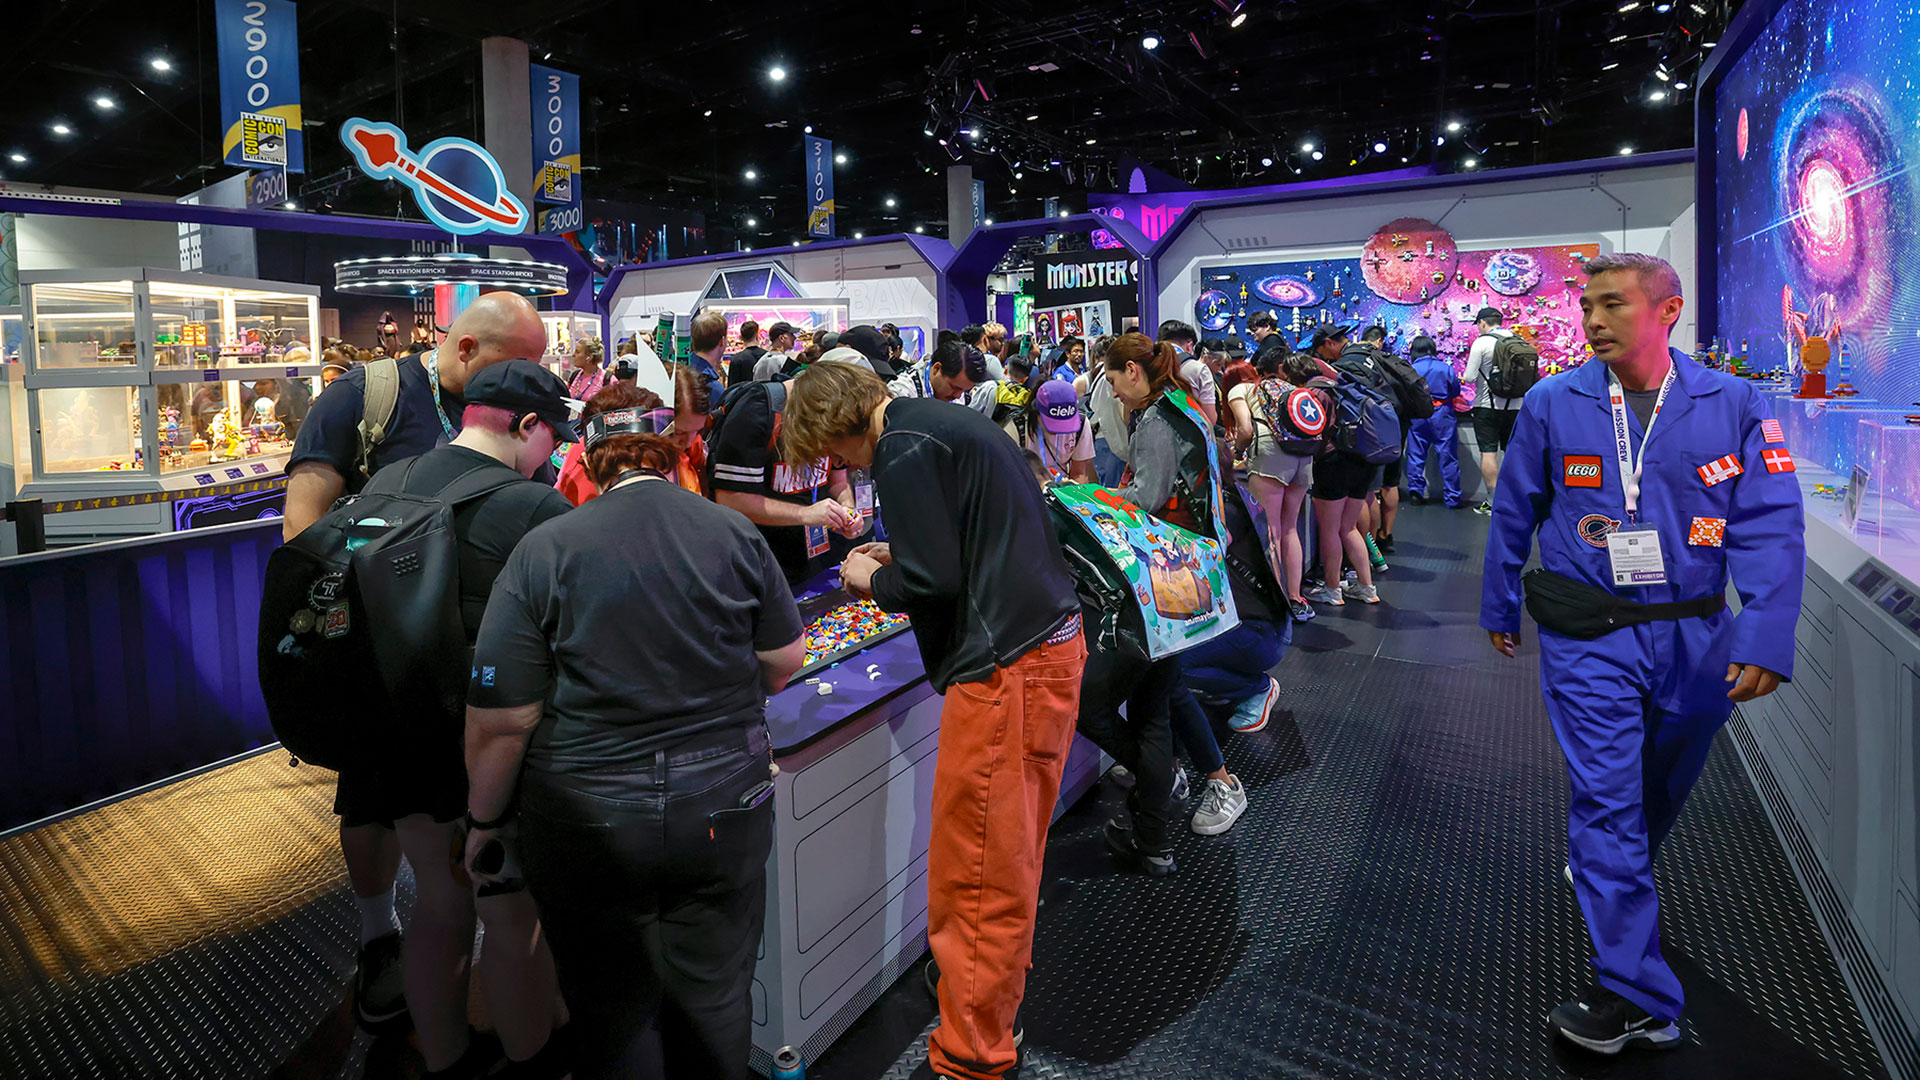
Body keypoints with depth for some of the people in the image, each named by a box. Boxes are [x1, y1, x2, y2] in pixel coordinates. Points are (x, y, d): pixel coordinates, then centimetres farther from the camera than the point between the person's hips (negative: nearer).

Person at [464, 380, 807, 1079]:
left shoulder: (544, 550, -10)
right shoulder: (736, 535, -4)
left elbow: (502, 722, -10)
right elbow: (785, 665, 4)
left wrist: (483, 822, 6)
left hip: (591, 826, -1)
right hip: (724, 809, 2)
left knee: (613, 1014, 18)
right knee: (714, 997, 20)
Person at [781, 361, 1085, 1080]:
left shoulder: (903, 451, -13)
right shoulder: (944, 422, 17)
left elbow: (933, 583, -18)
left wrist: (871, 579, 1)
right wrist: (901, 556, 18)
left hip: (1006, 667, -10)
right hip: (1054, 640, 10)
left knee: (977, 867, 1)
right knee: (1011, 846, 26)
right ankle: (1000, 970, 46)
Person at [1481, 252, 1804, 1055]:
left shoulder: (1734, 406, -4)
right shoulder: (1552, 405, -4)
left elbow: (1772, 527, -8)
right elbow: (1512, 515, 6)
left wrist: (1766, 637, -19)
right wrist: (1498, 609, 12)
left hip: (1694, 638, 2)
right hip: (1590, 639, -2)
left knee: (1664, 788, 20)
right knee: (1607, 799, -4)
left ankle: (1607, 875, 50)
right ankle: (1638, 996, 4)